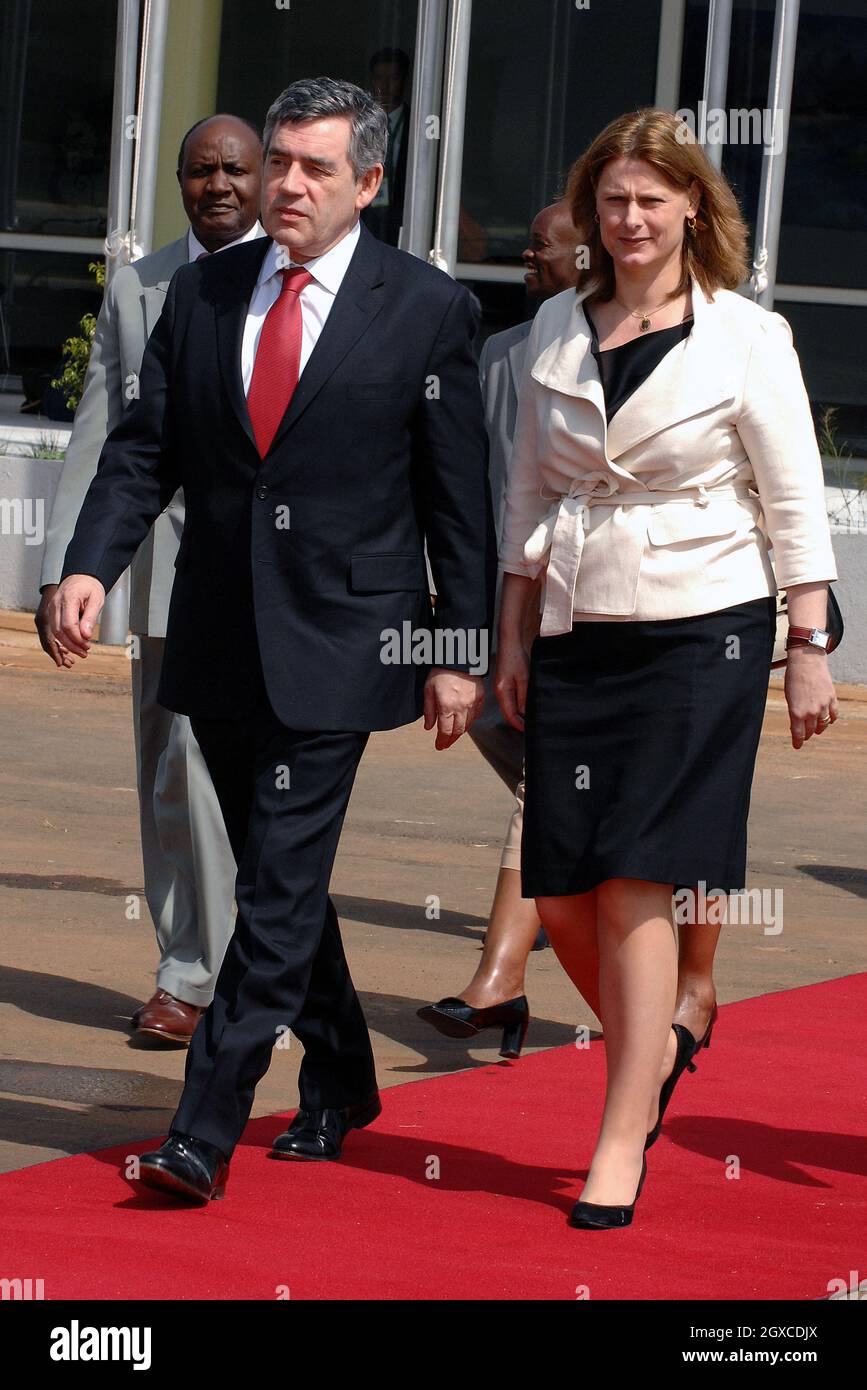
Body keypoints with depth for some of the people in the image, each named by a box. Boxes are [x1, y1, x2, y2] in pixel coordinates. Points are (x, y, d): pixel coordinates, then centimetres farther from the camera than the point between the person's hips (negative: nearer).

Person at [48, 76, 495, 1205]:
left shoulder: (425, 308, -2)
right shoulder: (201, 294, 8)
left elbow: (459, 496, -1)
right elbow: (144, 448, 6)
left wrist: (462, 651, -3)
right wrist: (91, 564, -11)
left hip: (337, 644, -5)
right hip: (220, 644, 5)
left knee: (281, 888, -10)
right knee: (278, 876, 15)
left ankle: (205, 1133, -11)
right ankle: (339, 1087, 32)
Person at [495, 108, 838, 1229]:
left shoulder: (745, 337, -3)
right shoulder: (557, 330, 8)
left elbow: (795, 505, -1)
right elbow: (527, 493, 14)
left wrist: (810, 650, -5)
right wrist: (510, 639, 12)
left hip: (701, 633, -4)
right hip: (578, 634, 5)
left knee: (639, 888, -9)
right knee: (560, 894, 2)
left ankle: (621, 1146, -4)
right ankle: (657, 1049, 30)